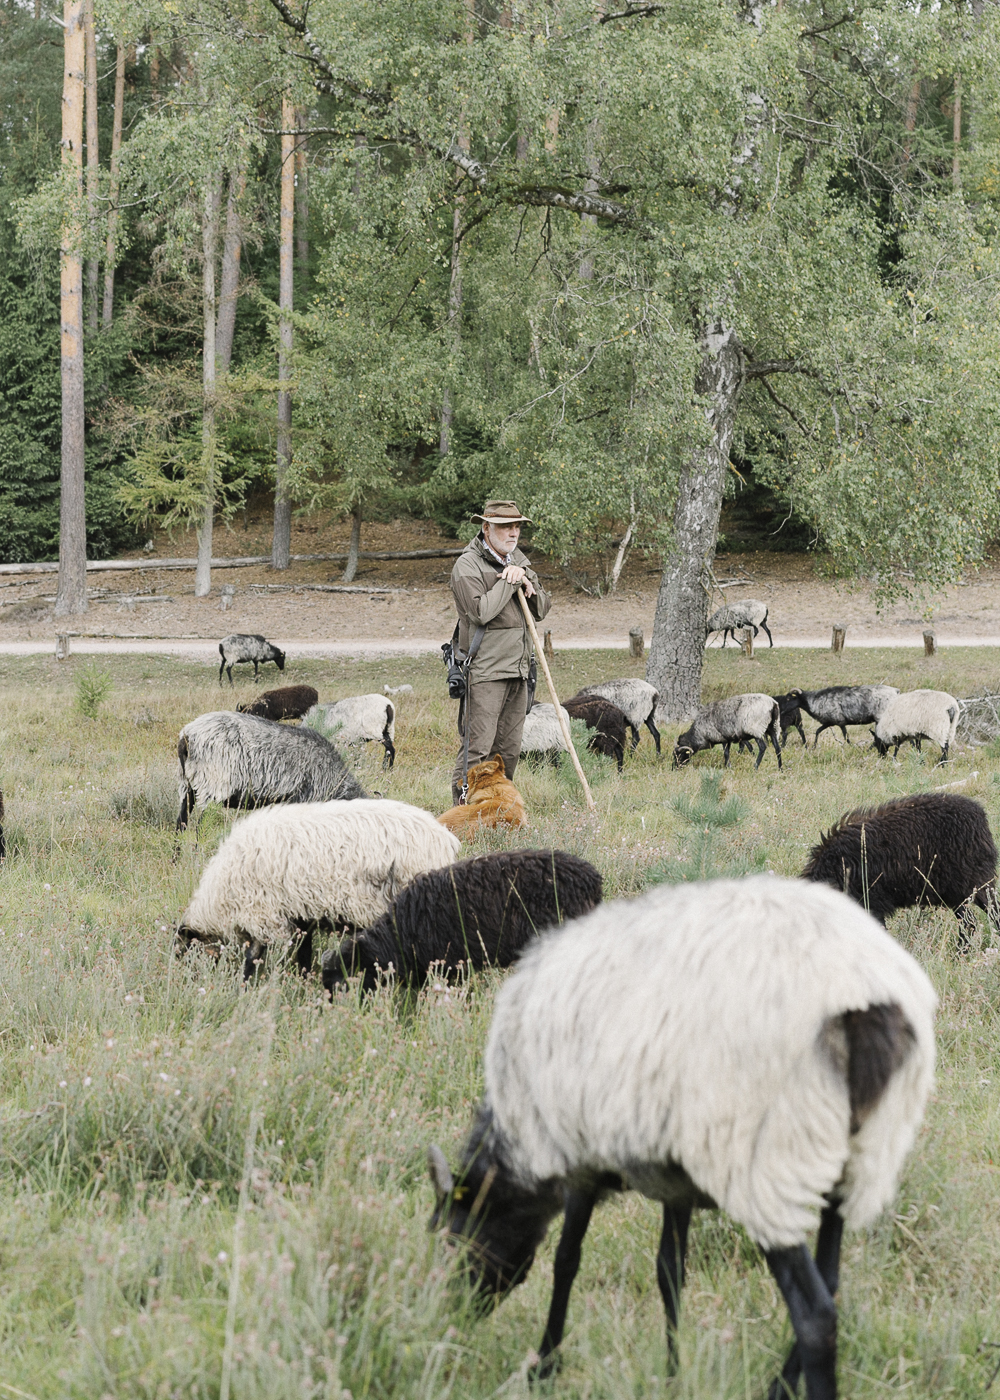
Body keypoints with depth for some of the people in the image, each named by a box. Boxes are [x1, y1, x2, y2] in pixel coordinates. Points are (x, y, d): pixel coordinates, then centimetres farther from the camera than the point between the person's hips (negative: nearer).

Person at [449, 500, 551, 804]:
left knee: (508, 750, 9)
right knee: (478, 748, -12)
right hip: (484, 672, -8)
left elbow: (542, 610, 16)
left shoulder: (518, 560, 17)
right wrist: (510, 582, -12)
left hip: (518, 670, 8)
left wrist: (528, 584, -3)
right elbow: (481, 611, -21)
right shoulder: (467, 565, -7)